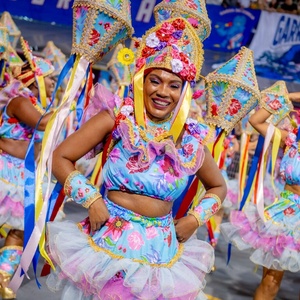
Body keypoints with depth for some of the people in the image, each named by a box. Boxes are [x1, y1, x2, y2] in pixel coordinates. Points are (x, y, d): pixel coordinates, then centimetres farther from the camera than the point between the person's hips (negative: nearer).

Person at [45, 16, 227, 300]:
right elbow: (59, 158, -5)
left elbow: (218, 187, 18)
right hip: (110, 239, -2)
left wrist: (195, 218, 4)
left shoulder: (190, 140, 1)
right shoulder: (117, 118, -6)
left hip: (161, 248, 3)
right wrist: (91, 201, -12)